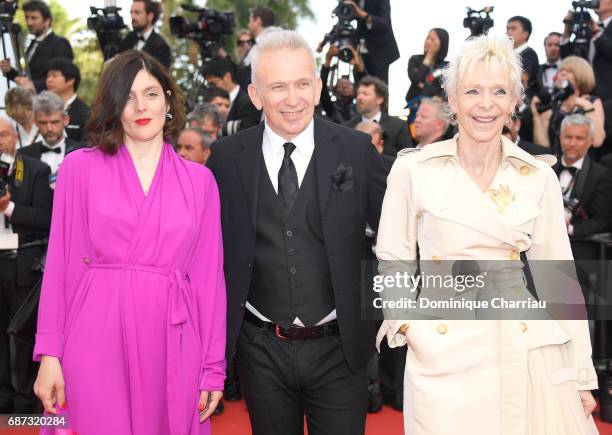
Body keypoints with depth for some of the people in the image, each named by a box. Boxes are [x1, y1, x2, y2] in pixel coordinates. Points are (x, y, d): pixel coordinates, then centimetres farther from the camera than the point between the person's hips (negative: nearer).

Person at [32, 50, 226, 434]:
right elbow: (60, 263, 1)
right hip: (95, 341, -1)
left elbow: (209, 274, 6)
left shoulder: (199, 180, 7)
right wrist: (49, 354, -4)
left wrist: (214, 366, 4)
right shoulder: (80, 167, 3)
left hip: (171, 345, 2)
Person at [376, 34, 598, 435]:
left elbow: (558, 274, 5)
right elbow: (392, 260, 6)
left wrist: (580, 373, 5)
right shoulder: (413, 169, -3)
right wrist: (406, 323, -8)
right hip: (442, 356, -1)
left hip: (526, 349, 2)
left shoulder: (540, 176, 2)